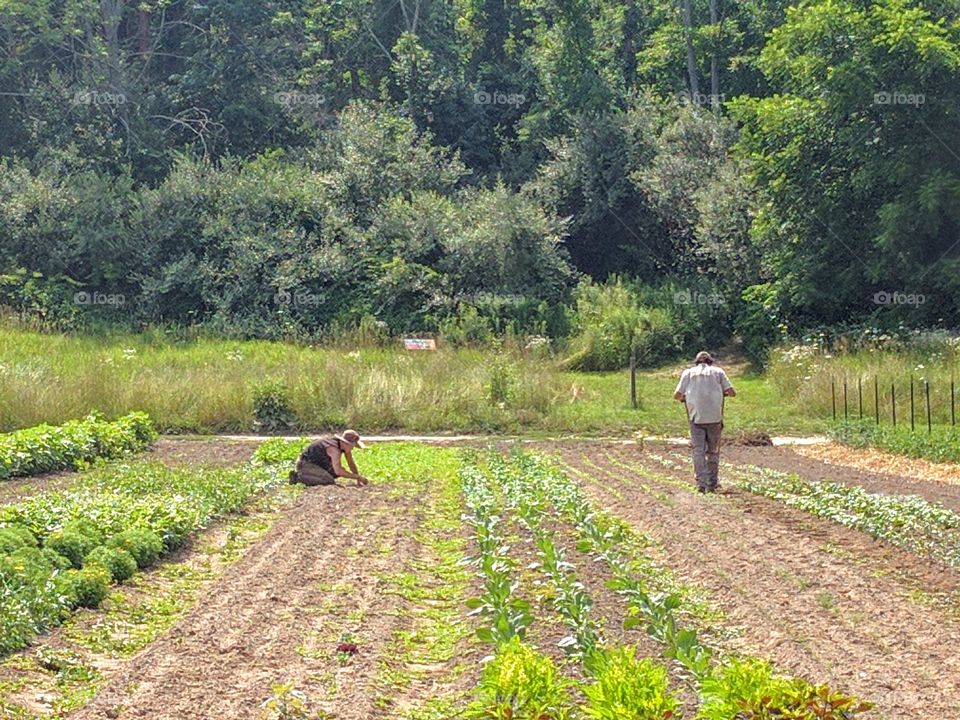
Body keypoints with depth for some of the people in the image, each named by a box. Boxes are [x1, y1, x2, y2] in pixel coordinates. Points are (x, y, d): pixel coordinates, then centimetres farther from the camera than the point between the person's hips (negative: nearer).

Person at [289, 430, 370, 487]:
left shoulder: (345, 444, -5)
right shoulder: (335, 449, -32)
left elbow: (351, 464, 6)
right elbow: (338, 471, -40)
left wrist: (358, 481, -2)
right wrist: (358, 477, -33)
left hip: (318, 463, 10)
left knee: (342, 472, 11)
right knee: (330, 481, -26)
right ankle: (298, 476, -13)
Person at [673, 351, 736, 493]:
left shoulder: (688, 372, 11)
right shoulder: (718, 371, 10)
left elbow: (677, 395, 5)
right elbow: (732, 393, 3)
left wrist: (683, 398, 26)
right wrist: (723, 393, 24)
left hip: (696, 417, 0)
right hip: (714, 417, 0)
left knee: (698, 450, 2)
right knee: (713, 451, 10)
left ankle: (701, 483, -6)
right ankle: (712, 483, 10)